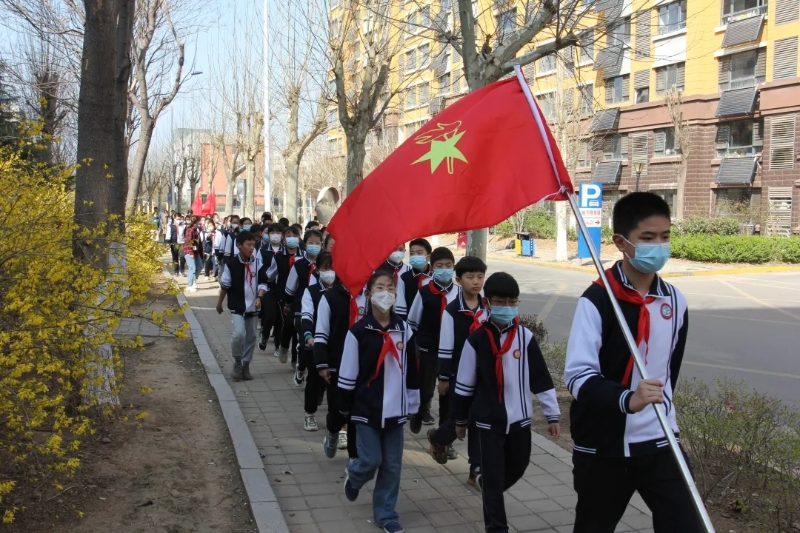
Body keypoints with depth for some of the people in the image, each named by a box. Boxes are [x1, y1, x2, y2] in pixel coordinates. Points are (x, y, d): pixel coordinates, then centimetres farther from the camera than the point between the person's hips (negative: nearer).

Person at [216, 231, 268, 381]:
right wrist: (219, 303, 7)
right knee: (239, 334, -20)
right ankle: (237, 362, 2)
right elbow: (225, 285, -1)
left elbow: (262, 282, 3)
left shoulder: (257, 262, -2)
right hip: (237, 307, -4)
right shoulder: (232, 263, -11)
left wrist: (259, 297, -13)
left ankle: (245, 366, 25)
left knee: (251, 337, 10)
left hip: (253, 307, 4)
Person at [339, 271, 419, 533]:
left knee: (392, 465, 8)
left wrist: (413, 403, 9)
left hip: (395, 409, 3)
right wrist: (345, 407, -1)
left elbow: (411, 370, 8)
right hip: (367, 408, -3)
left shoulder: (404, 330, 1)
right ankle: (353, 477, 31)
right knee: (371, 460, -3)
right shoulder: (358, 331, -9)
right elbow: (347, 373, -5)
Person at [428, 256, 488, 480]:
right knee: (457, 418, 3)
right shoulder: (451, 311, -12)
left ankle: (476, 470, 16)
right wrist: (443, 377, -7)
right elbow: (445, 348, -9)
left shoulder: (487, 309, 1)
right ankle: (437, 438, 37)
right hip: (458, 374, -4)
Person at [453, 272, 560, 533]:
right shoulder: (477, 340, -9)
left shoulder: (525, 337, -5)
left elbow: (541, 378, -1)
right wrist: (460, 419, 6)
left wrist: (552, 415, 0)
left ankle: (487, 484, 50)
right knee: (494, 477, 2)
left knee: (519, 466, 21)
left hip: (520, 418, 3)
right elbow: (464, 383, -1)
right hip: (488, 420, -3)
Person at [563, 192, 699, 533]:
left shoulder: (675, 301, 3)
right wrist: (627, 399, -37)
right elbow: (578, 376, -22)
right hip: (604, 446, -4)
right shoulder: (597, 301, -16)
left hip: (660, 443, 4)